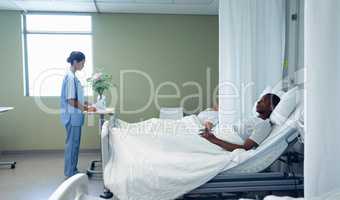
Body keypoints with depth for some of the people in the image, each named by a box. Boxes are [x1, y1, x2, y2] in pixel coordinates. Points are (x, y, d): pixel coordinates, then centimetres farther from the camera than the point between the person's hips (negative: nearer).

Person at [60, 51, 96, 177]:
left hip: (74, 116, 10)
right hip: (72, 116, -10)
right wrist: (86, 109, -14)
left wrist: (84, 104, 13)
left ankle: (72, 171, 25)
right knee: (72, 144, 0)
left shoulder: (72, 76, 12)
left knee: (74, 144, 15)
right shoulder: (70, 77, -18)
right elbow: (71, 101, -22)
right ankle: (70, 173, 12)